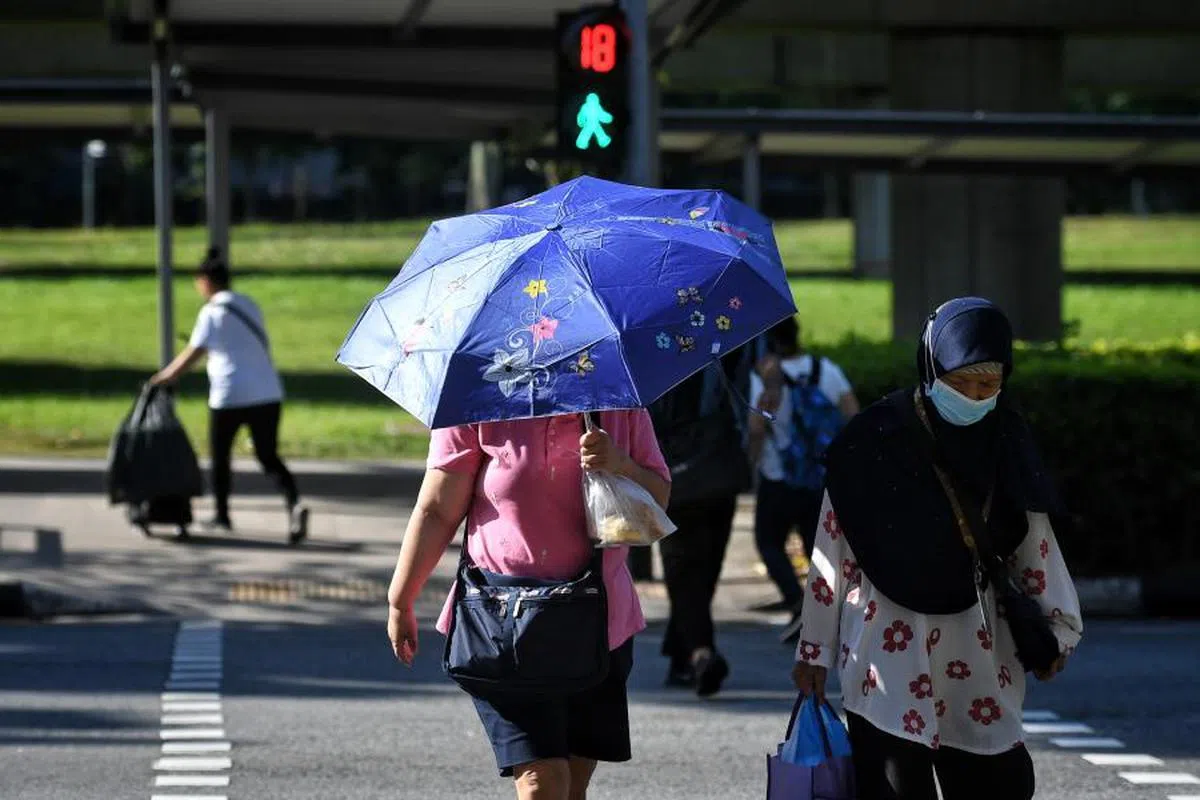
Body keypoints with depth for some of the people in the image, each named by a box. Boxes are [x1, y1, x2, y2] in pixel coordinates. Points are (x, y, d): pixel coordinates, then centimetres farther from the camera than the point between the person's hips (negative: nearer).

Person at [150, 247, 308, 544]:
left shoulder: (213, 312, -8)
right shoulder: (250, 306, 13)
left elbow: (192, 354, -10)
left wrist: (164, 377, 1)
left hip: (230, 396, -6)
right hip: (268, 393, 6)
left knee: (220, 455, 14)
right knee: (269, 456, 6)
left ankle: (222, 515, 22)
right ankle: (294, 503, -17)